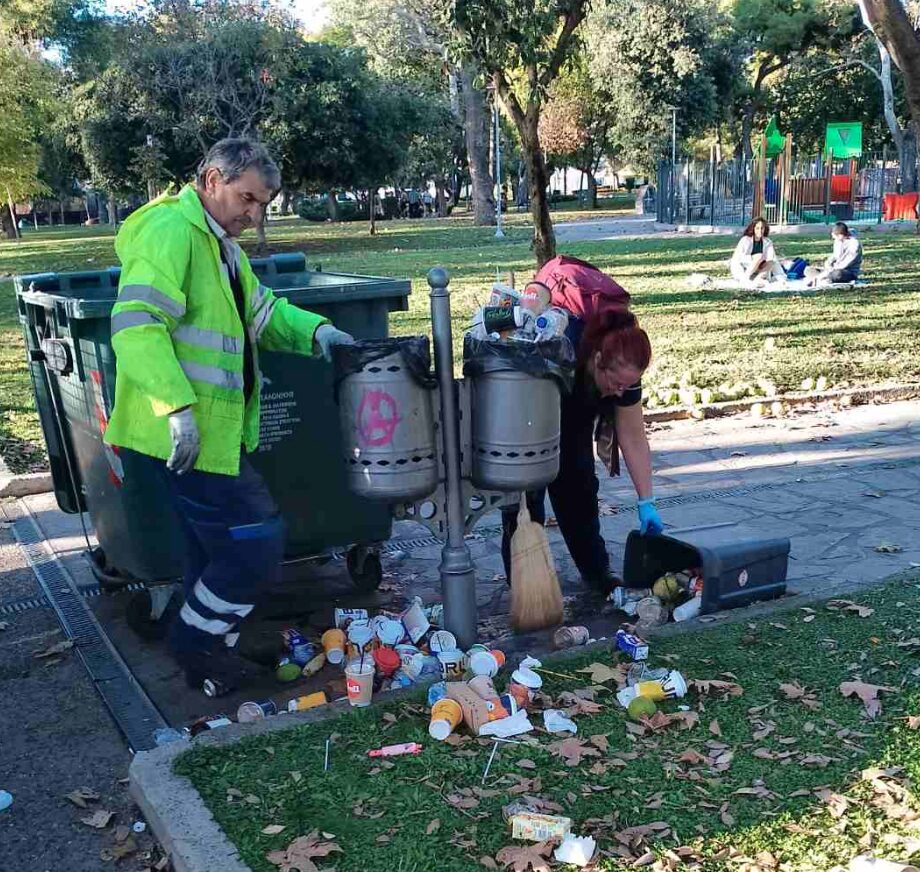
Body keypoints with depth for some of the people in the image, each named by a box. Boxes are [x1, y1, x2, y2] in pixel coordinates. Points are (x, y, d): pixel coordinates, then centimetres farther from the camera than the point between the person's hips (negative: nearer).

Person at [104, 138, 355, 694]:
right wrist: (177, 407, -32)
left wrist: (314, 332, 3)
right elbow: (137, 326, -26)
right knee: (256, 540, -7)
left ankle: (205, 655, 34)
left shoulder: (222, 246, 19)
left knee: (218, 548, 19)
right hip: (187, 434, -11)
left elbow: (262, 313, 23)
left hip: (216, 430, 11)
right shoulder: (170, 229, -15)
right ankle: (199, 644, 14)